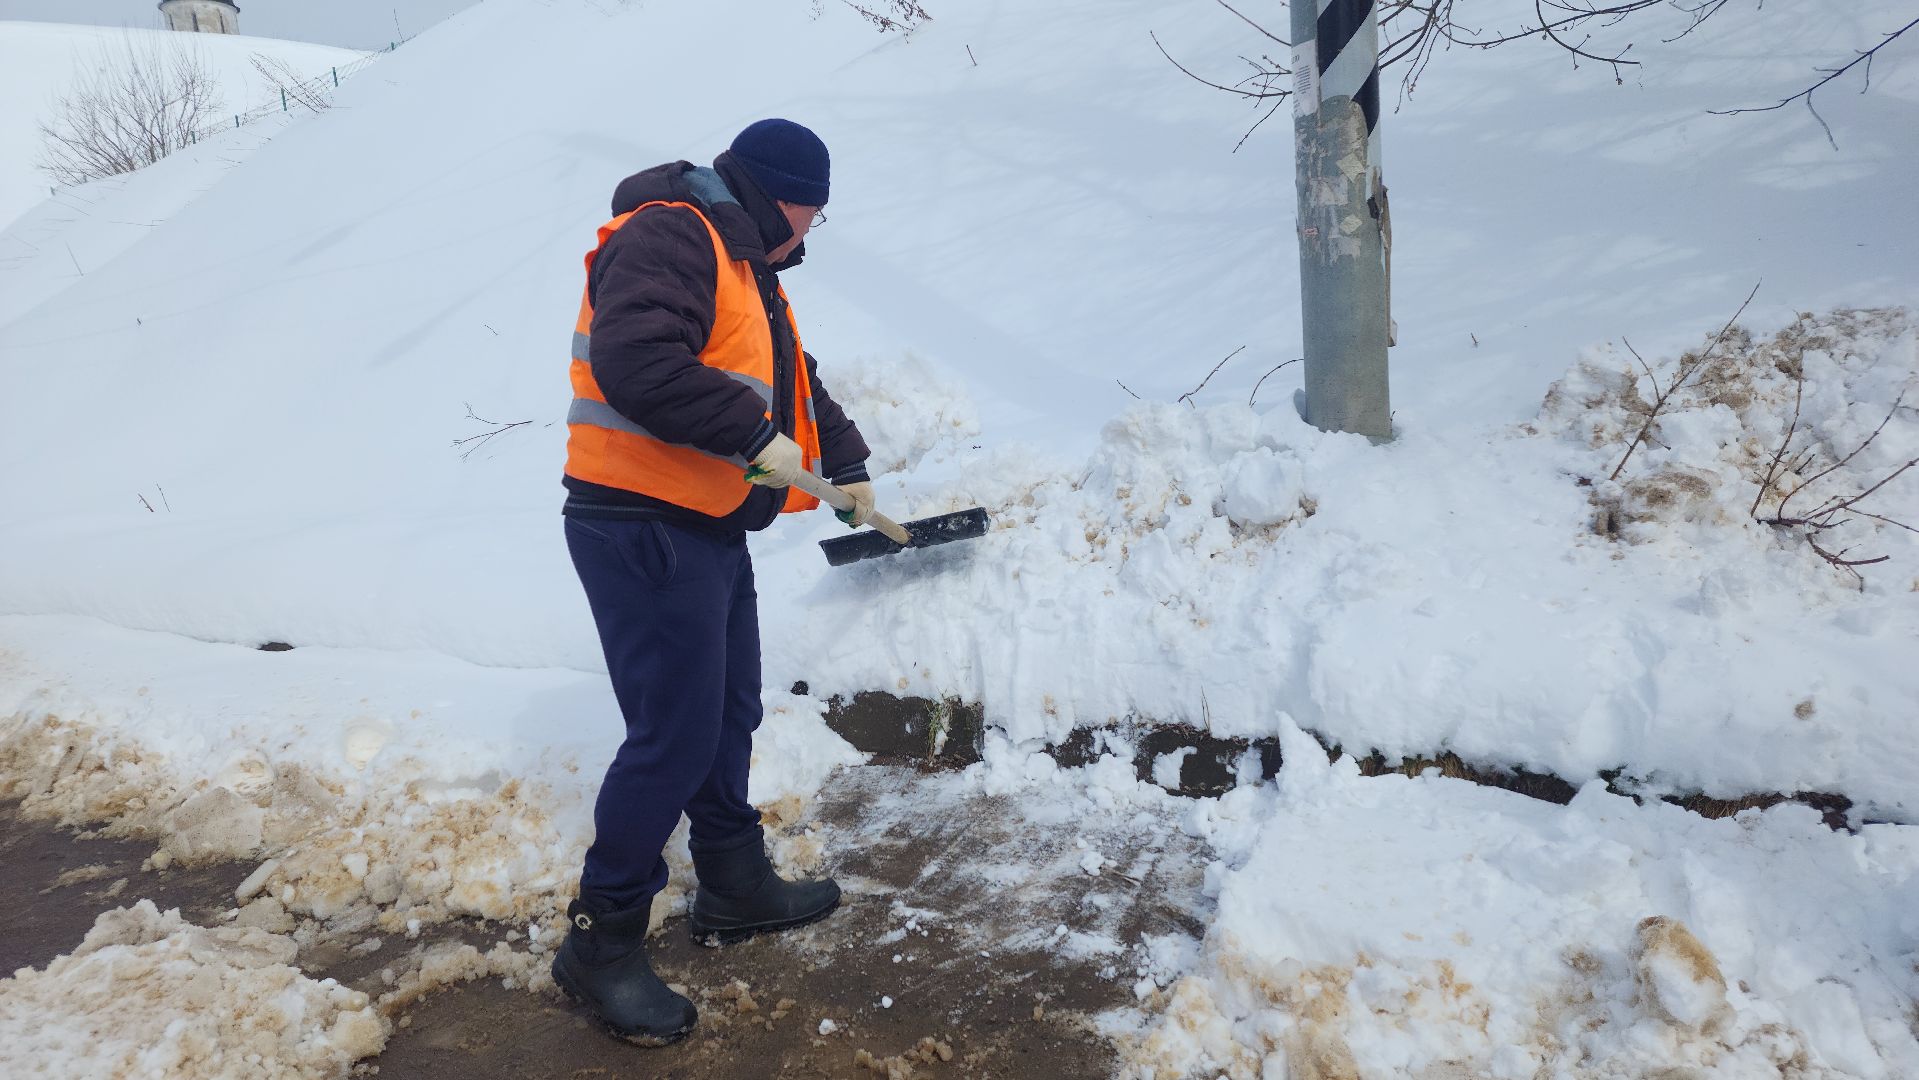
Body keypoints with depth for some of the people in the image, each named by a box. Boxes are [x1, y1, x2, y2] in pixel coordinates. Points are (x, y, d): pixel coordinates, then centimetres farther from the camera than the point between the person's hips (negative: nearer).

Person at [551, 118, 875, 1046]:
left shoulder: (744, 266, 20)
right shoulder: (666, 238, -15)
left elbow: (790, 380, 31)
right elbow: (634, 363, -31)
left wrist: (844, 464, 32)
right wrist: (756, 439, -25)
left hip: (709, 533, 11)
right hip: (642, 530, -11)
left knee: (728, 717, 18)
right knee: (675, 736, -7)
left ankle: (737, 888, 35)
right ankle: (601, 941, 8)